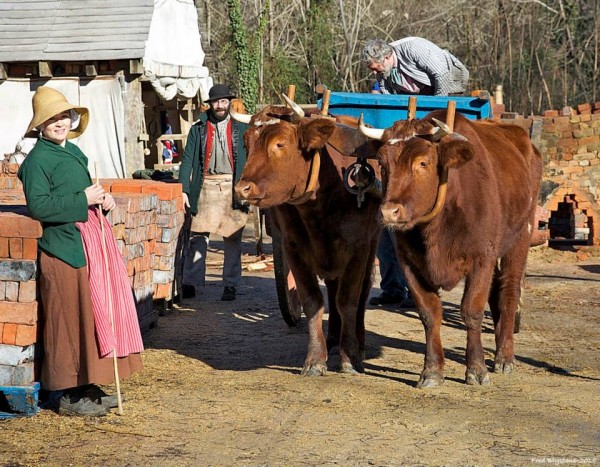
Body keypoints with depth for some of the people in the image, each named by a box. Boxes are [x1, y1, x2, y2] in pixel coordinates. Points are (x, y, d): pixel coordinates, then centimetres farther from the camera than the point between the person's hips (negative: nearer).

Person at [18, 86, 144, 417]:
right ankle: (69, 395, 1)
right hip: (64, 247, -9)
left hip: (89, 244, 9)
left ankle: (86, 387, 20)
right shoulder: (37, 160, -11)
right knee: (71, 321, -6)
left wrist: (101, 200, 6)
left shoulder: (73, 153, 16)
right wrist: (83, 200, -19)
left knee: (95, 314, 12)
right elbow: (38, 206, -21)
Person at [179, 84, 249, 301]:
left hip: (233, 187, 0)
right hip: (206, 186, 0)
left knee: (232, 238, 3)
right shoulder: (198, 129, 9)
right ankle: (189, 283, 1)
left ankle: (230, 286, 11)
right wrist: (183, 189, -4)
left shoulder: (241, 128, 9)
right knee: (198, 236, -4)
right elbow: (187, 160, 6)